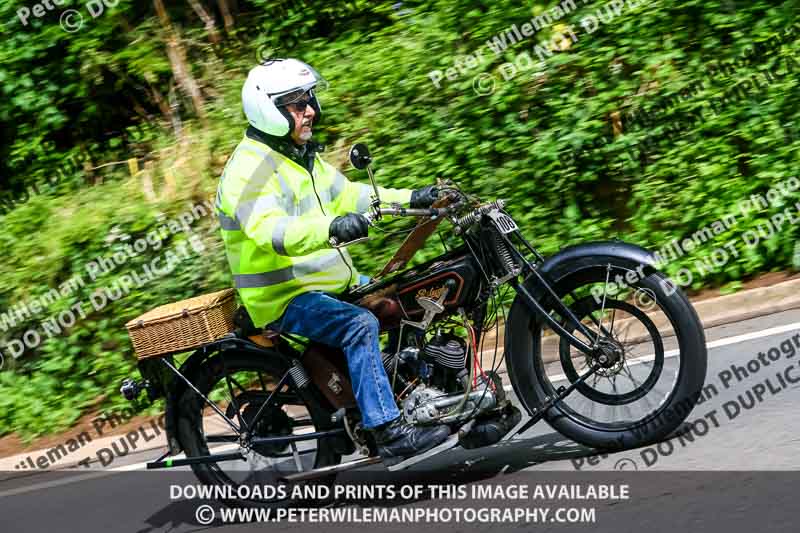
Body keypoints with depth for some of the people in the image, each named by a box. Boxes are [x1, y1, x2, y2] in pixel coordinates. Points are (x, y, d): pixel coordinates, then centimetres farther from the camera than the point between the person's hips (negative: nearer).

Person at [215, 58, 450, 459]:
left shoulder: (303, 156, 14)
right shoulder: (248, 169, -19)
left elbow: (347, 195, 18)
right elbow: (270, 230, -35)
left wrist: (410, 198, 7)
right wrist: (330, 228, -52)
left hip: (331, 281, 10)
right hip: (285, 298, -10)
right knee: (360, 325, -31)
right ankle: (388, 432, -30)